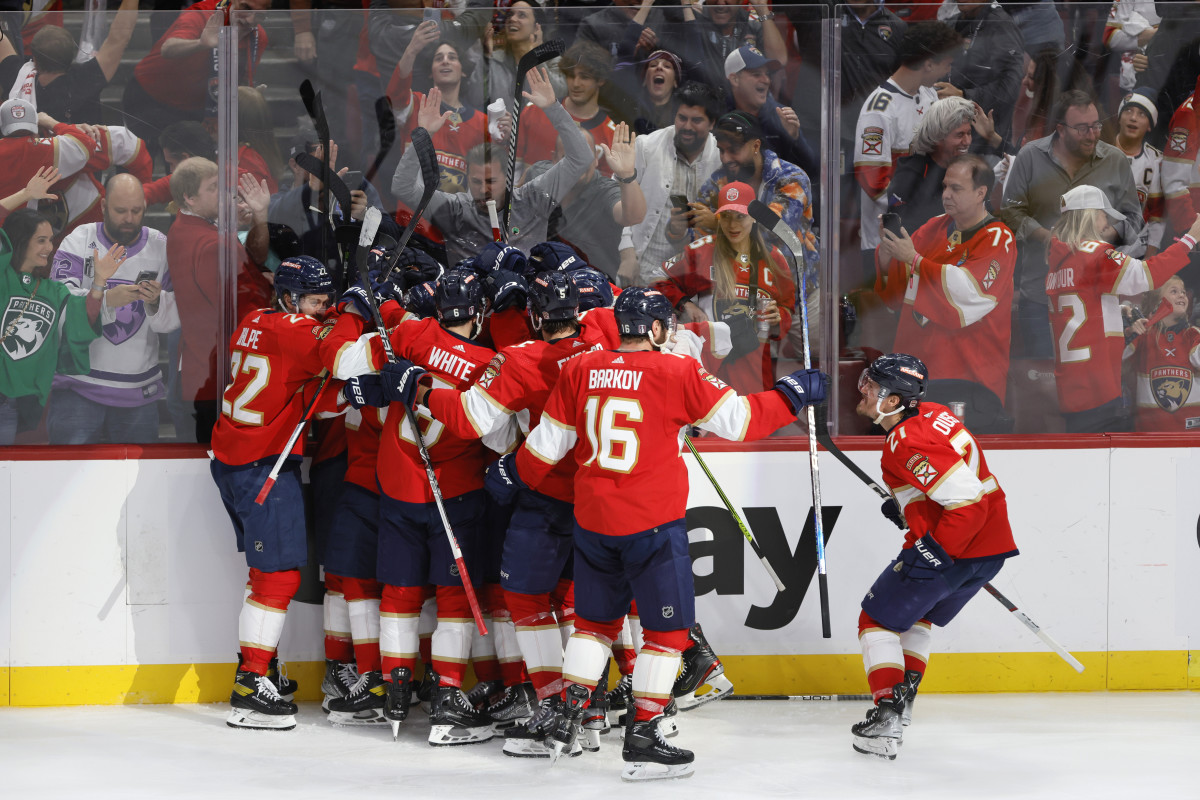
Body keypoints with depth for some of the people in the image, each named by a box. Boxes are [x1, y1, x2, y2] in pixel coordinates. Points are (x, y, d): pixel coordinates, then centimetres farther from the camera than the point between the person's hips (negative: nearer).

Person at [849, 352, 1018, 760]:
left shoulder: (909, 443, -22)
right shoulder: (931, 413, 9)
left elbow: (968, 502, -28)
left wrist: (934, 552, -22)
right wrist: (907, 506, 22)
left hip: (953, 548, -10)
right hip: (993, 545, 10)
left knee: (879, 619, 3)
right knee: (915, 612, 30)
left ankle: (887, 716, -6)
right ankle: (904, 693, 27)